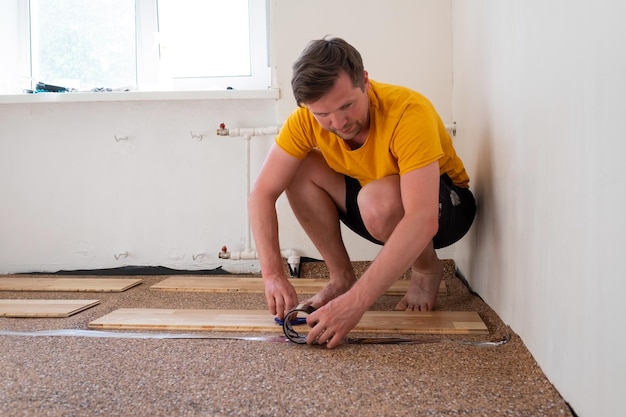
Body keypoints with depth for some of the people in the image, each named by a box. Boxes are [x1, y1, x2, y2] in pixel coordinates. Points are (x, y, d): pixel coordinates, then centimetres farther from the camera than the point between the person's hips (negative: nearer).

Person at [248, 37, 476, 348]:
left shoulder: (408, 112, -36)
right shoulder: (307, 119, -20)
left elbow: (422, 221, -45)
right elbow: (262, 193, -19)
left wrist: (357, 301, -51)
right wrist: (272, 275, -32)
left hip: (444, 205, -5)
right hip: (370, 196, 5)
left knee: (379, 201, -37)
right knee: (298, 170, -17)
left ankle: (427, 271, -5)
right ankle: (342, 277, -3)